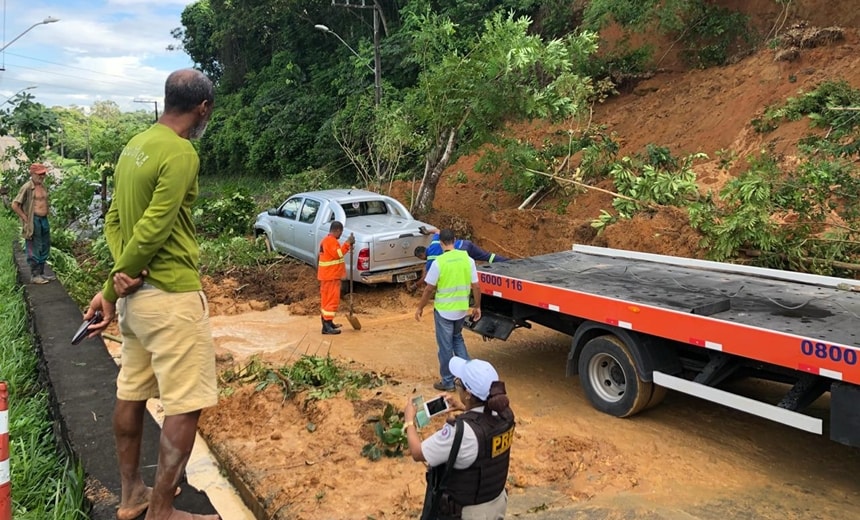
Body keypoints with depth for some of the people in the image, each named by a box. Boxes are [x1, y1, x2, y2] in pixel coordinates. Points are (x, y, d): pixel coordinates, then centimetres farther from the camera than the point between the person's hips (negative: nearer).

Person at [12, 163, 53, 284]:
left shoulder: (44, 186, 10)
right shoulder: (27, 187, -14)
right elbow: (15, 205, -15)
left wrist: (47, 211, 13)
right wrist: (25, 218, -13)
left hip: (44, 220, 8)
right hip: (33, 221, -8)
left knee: (45, 248, 15)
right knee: (34, 249, -1)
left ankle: (41, 273, 26)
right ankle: (34, 275, 8)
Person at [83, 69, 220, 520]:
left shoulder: (134, 146, 10)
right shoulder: (181, 154, -18)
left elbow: (114, 218, 9)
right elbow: (152, 230, -20)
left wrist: (120, 272, -5)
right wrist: (110, 291, -10)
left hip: (135, 293, 10)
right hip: (171, 297, -10)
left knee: (131, 393, 18)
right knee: (184, 406, 1)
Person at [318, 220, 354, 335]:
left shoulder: (327, 240, 17)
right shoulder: (331, 240, -17)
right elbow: (338, 253, -24)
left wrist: (348, 245, 12)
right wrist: (348, 243, -22)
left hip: (328, 275, 11)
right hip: (331, 276, -11)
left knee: (326, 299, 16)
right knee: (332, 299, -10)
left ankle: (327, 322, 25)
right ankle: (327, 326, -12)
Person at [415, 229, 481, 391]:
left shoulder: (438, 262, -17)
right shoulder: (468, 259, -5)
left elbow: (429, 289, -11)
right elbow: (476, 286, -1)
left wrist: (420, 307, 2)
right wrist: (477, 307, 12)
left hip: (443, 311, -4)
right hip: (461, 310, 4)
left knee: (445, 346, 9)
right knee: (457, 339, 26)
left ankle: (447, 382, 20)